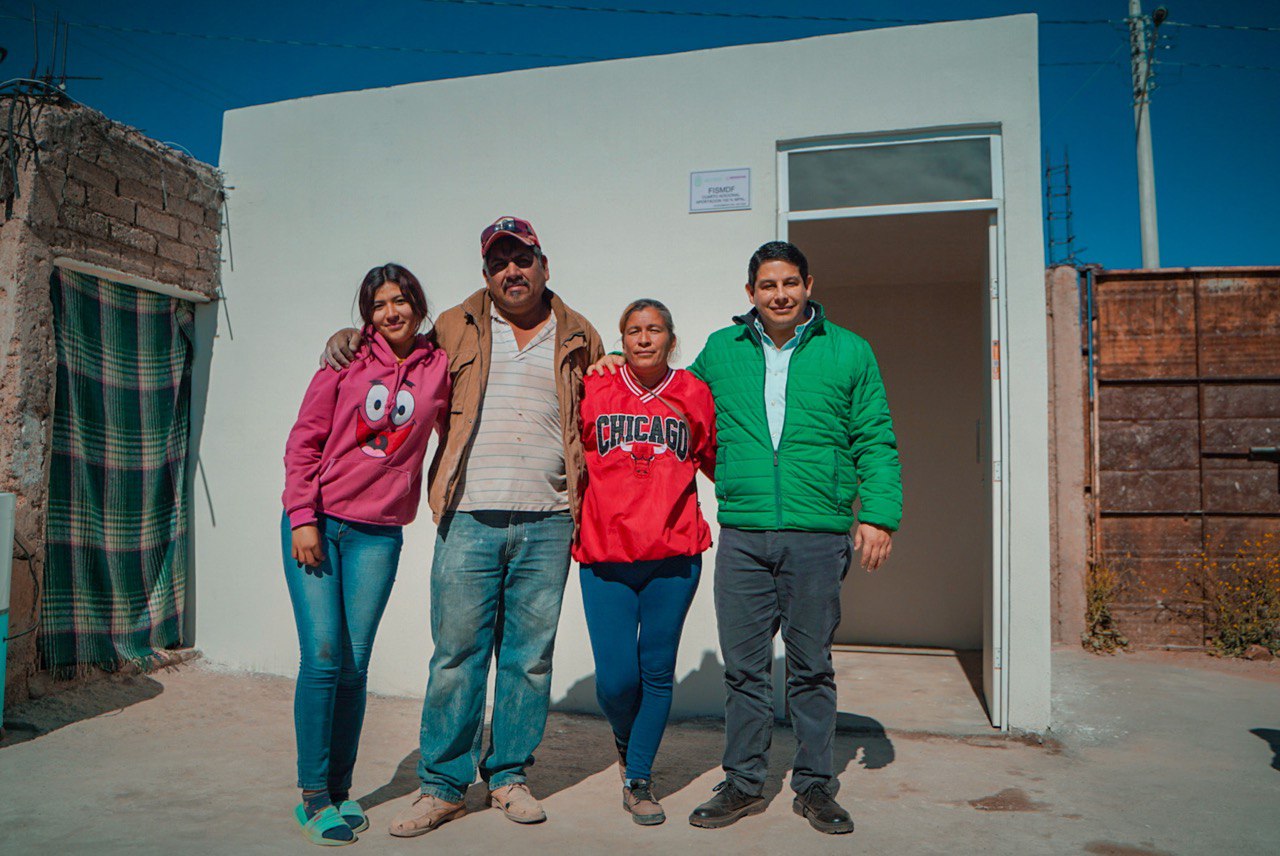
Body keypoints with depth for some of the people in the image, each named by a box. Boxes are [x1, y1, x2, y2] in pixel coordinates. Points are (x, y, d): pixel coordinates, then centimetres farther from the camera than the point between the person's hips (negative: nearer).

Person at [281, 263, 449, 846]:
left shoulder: (439, 368, 4)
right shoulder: (346, 362, 1)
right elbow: (304, 442, 1)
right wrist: (303, 519, -6)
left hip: (378, 534, 1)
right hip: (317, 524, -1)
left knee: (355, 664, 5)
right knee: (322, 656, -6)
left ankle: (341, 790, 20)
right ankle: (313, 795, 7)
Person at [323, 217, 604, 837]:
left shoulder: (579, 339, 12)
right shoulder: (454, 329, 11)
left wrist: (588, 506, 9)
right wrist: (353, 336, 6)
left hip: (546, 526, 1)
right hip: (468, 520, 0)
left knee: (530, 656, 8)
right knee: (456, 653, 2)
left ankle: (509, 775, 24)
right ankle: (442, 786, 16)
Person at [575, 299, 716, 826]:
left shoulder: (694, 395, 5)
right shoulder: (594, 391, 4)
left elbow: (717, 460, 16)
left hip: (674, 553, 0)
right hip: (605, 553, 0)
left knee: (657, 671, 6)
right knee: (615, 678, -1)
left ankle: (639, 780, 25)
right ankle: (625, 741, 34)